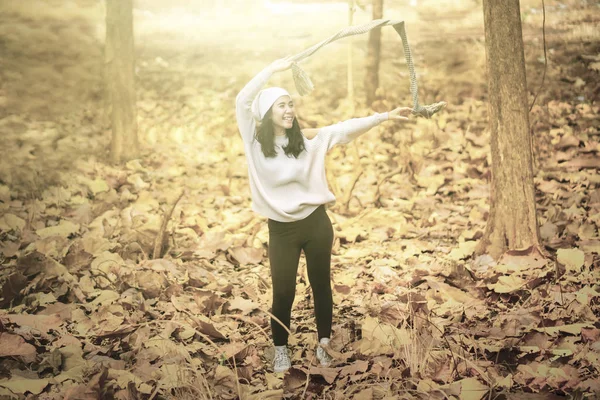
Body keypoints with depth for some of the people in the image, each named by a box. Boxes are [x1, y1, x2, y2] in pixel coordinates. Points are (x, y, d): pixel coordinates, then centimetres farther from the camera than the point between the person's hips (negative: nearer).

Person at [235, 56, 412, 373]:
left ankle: (324, 343, 29)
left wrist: (384, 116, -13)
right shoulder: (254, 141, -6)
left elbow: (346, 128, -6)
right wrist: (273, 68, -17)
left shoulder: (307, 139, -1)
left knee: (321, 285, 13)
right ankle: (281, 349, 25)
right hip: (280, 229, -1)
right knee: (283, 291, 5)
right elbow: (242, 101, -18)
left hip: (316, 223, 2)